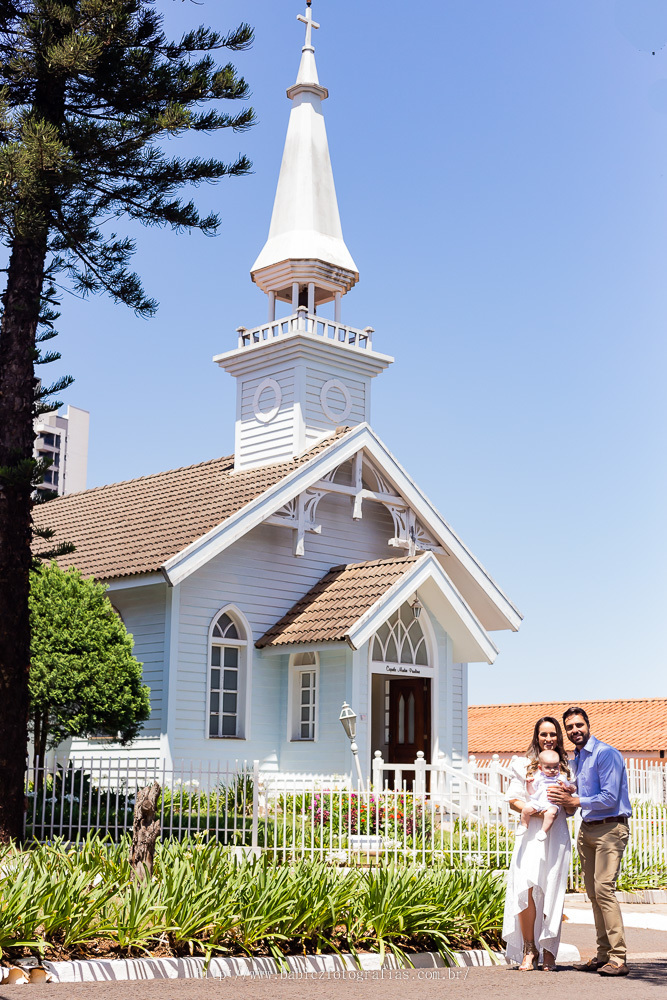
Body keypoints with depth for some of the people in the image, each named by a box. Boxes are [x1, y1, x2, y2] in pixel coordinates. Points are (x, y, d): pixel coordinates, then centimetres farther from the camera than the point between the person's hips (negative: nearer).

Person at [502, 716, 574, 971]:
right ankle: (529, 949, -1)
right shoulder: (523, 765, 11)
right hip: (530, 833, -1)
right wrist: (534, 811, -12)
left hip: (556, 834, 1)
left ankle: (549, 951, 7)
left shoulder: (565, 767, 13)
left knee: (552, 892, -3)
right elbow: (513, 800, 6)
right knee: (525, 890, -13)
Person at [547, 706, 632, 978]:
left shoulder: (605, 754, -12)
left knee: (604, 888, -16)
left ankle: (618, 958, -15)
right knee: (593, 893, 7)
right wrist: (565, 800, 7)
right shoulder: (576, 758, 16)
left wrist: (574, 801, -10)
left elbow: (610, 798, -18)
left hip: (610, 828, -9)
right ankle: (603, 954, 12)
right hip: (586, 829, 9)